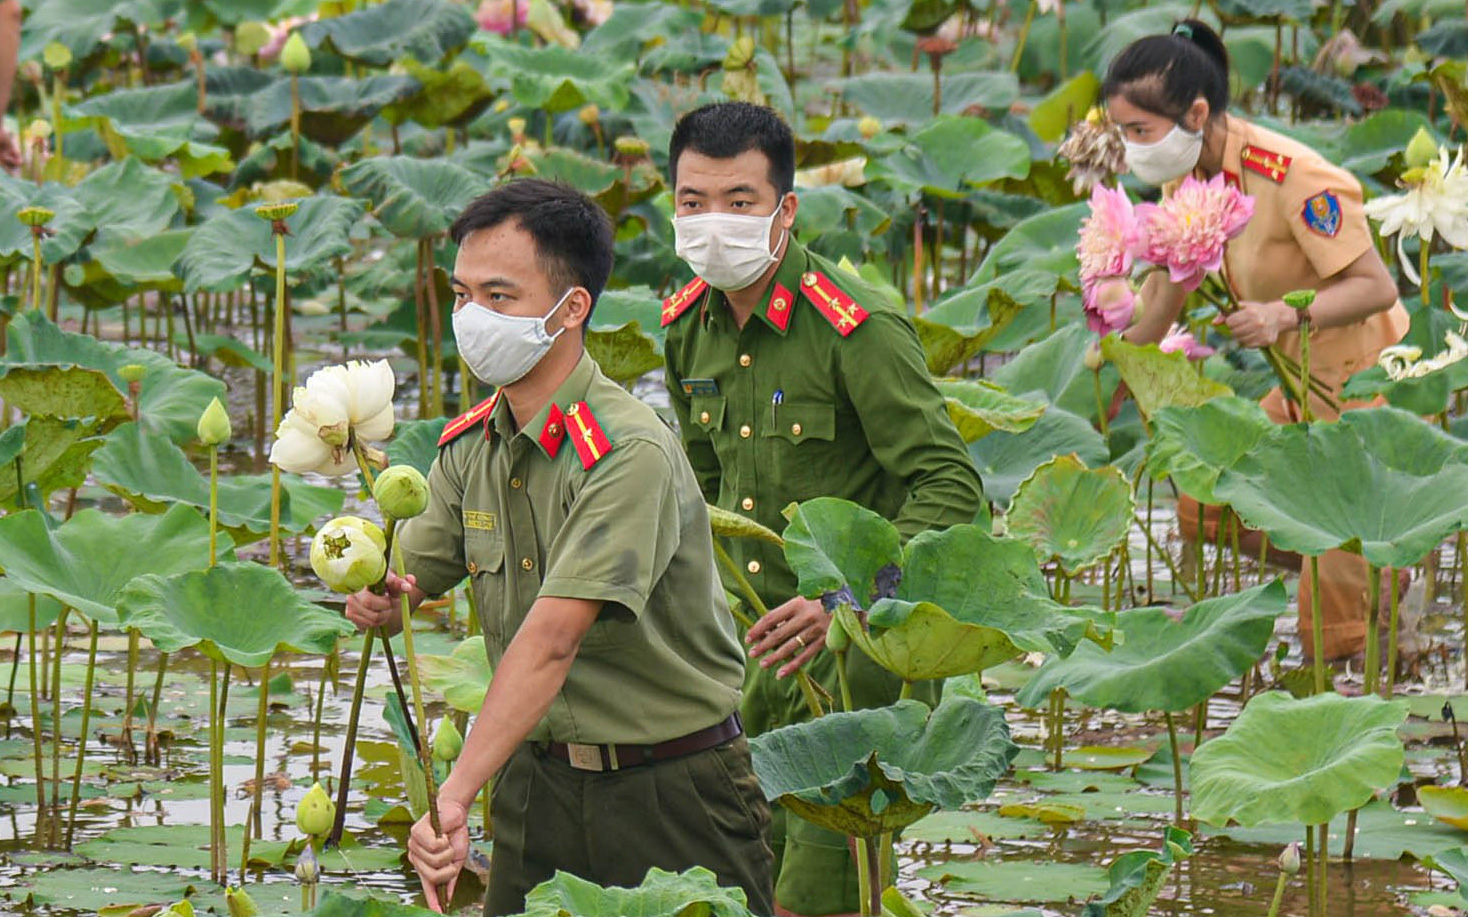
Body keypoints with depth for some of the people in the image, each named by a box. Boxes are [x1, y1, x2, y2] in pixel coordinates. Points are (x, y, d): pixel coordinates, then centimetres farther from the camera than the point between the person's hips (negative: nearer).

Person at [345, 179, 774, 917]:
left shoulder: (630, 454, -23)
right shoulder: (468, 447, 3)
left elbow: (553, 639, -31)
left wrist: (454, 796, -37)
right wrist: (375, 597, -18)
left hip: (669, 796, -6)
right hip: (537, 780, 6)